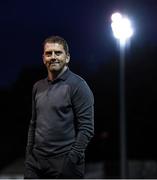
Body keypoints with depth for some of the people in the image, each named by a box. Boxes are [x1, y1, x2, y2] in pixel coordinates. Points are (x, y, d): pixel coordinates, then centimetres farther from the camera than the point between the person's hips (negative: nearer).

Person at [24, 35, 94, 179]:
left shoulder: (77, 85, -7)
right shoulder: (38, 87, 13)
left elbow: (87, 128, -12)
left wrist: (72, 160, -18)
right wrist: (28, 156, 11)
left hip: (64, 163, -5)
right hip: (35, 161, 6)